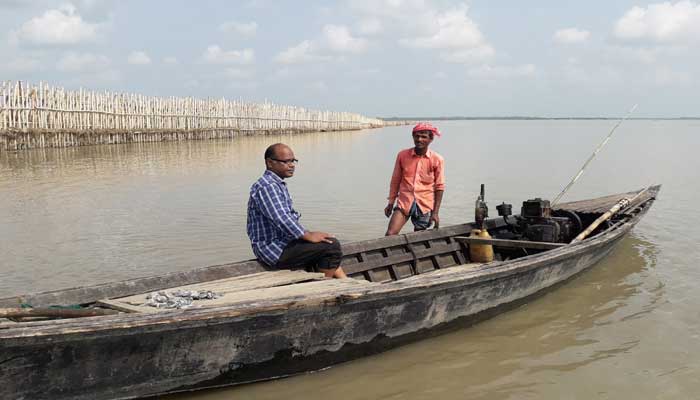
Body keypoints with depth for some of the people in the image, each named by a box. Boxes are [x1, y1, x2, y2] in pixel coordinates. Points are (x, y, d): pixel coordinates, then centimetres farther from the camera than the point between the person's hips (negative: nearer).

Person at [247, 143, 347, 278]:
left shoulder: (279, 185, 17)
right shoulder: (266, 187, -18)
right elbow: (281, 220, -27)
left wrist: (308, 234, 9)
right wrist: (308, 235, -19)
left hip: (282, 242, 12)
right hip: (274, 249, -12)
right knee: (331, 246, -17)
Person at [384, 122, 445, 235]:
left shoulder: (437, 160, -3)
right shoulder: (402, 155, 1)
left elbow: (439, 187, -1)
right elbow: (395, 180, 9)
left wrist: (435, 212, -4)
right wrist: (391, 202, 10)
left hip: (424, 205, -1)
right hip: (404, 202, 1)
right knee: (390, 234, -14)